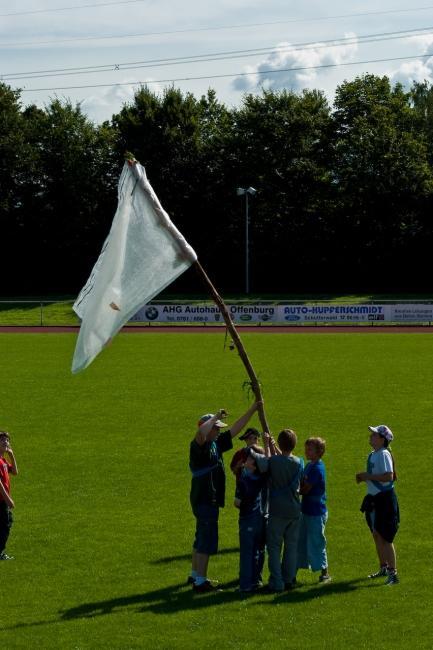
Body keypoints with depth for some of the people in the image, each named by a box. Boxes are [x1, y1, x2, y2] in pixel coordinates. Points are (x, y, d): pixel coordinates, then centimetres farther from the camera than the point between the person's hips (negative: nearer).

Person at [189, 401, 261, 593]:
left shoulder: (216, 443, 10)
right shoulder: (199, 446, -16)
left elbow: (235, 429, 17)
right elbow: (201, 433, -40)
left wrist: (252, 410, 16)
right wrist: (216, 417, -32)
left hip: (210, 500, 10)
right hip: (204, 500, -10)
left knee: (202, 538, 19)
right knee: (207, 541, -8)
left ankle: (195, 575, 31)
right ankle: (200, 582, -6)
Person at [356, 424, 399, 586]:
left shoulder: (383, 454, -18)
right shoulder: (373, 454, 11)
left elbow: (389, 476, -29)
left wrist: (368, 476, -22)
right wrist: (364, 477, 5)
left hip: (384, 499, -10)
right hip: (374, 499, 10)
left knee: (384, 537, -8)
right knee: (377, 535, 18)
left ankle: (393, 573, -3)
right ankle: (383, 568, 32)